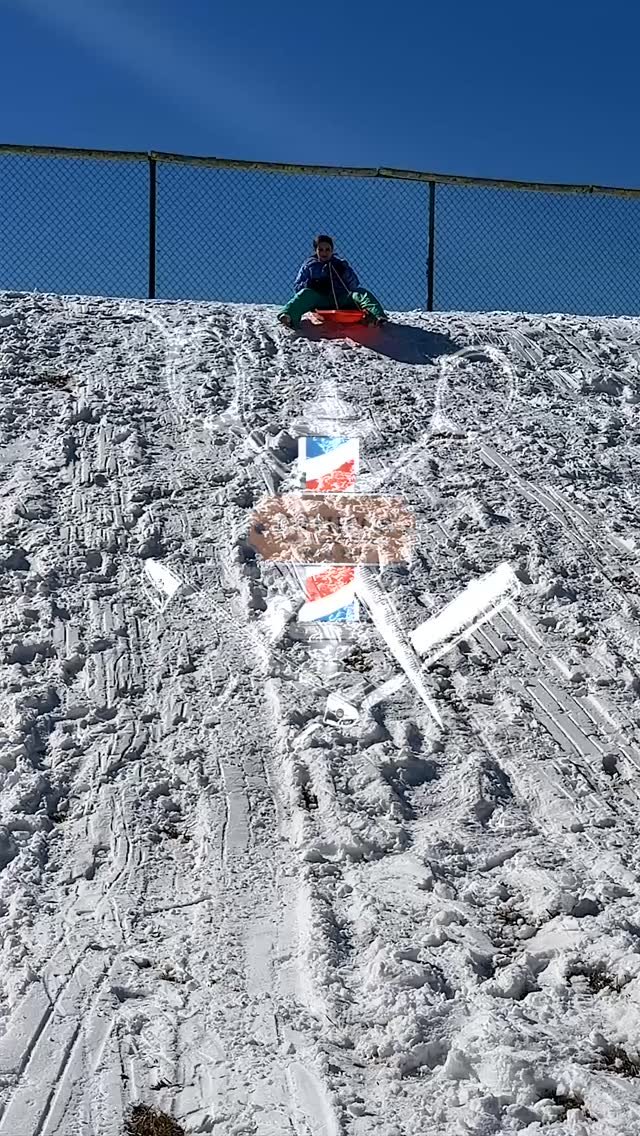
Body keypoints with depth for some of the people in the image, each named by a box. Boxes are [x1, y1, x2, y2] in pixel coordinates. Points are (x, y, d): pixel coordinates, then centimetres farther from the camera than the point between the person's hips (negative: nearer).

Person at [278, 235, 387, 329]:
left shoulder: (341, 264, 18)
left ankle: (377, 316, -50)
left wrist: (346, 273, -9)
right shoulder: (309, 266, 16)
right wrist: (310, 284, -11)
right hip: (320, 302, -1)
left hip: (341, 300, 1)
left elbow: (355, 286, 11)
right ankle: (288, 316, -59)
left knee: (361, 292, -22)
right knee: (306, 293, -30)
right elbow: (298, 287, 10)